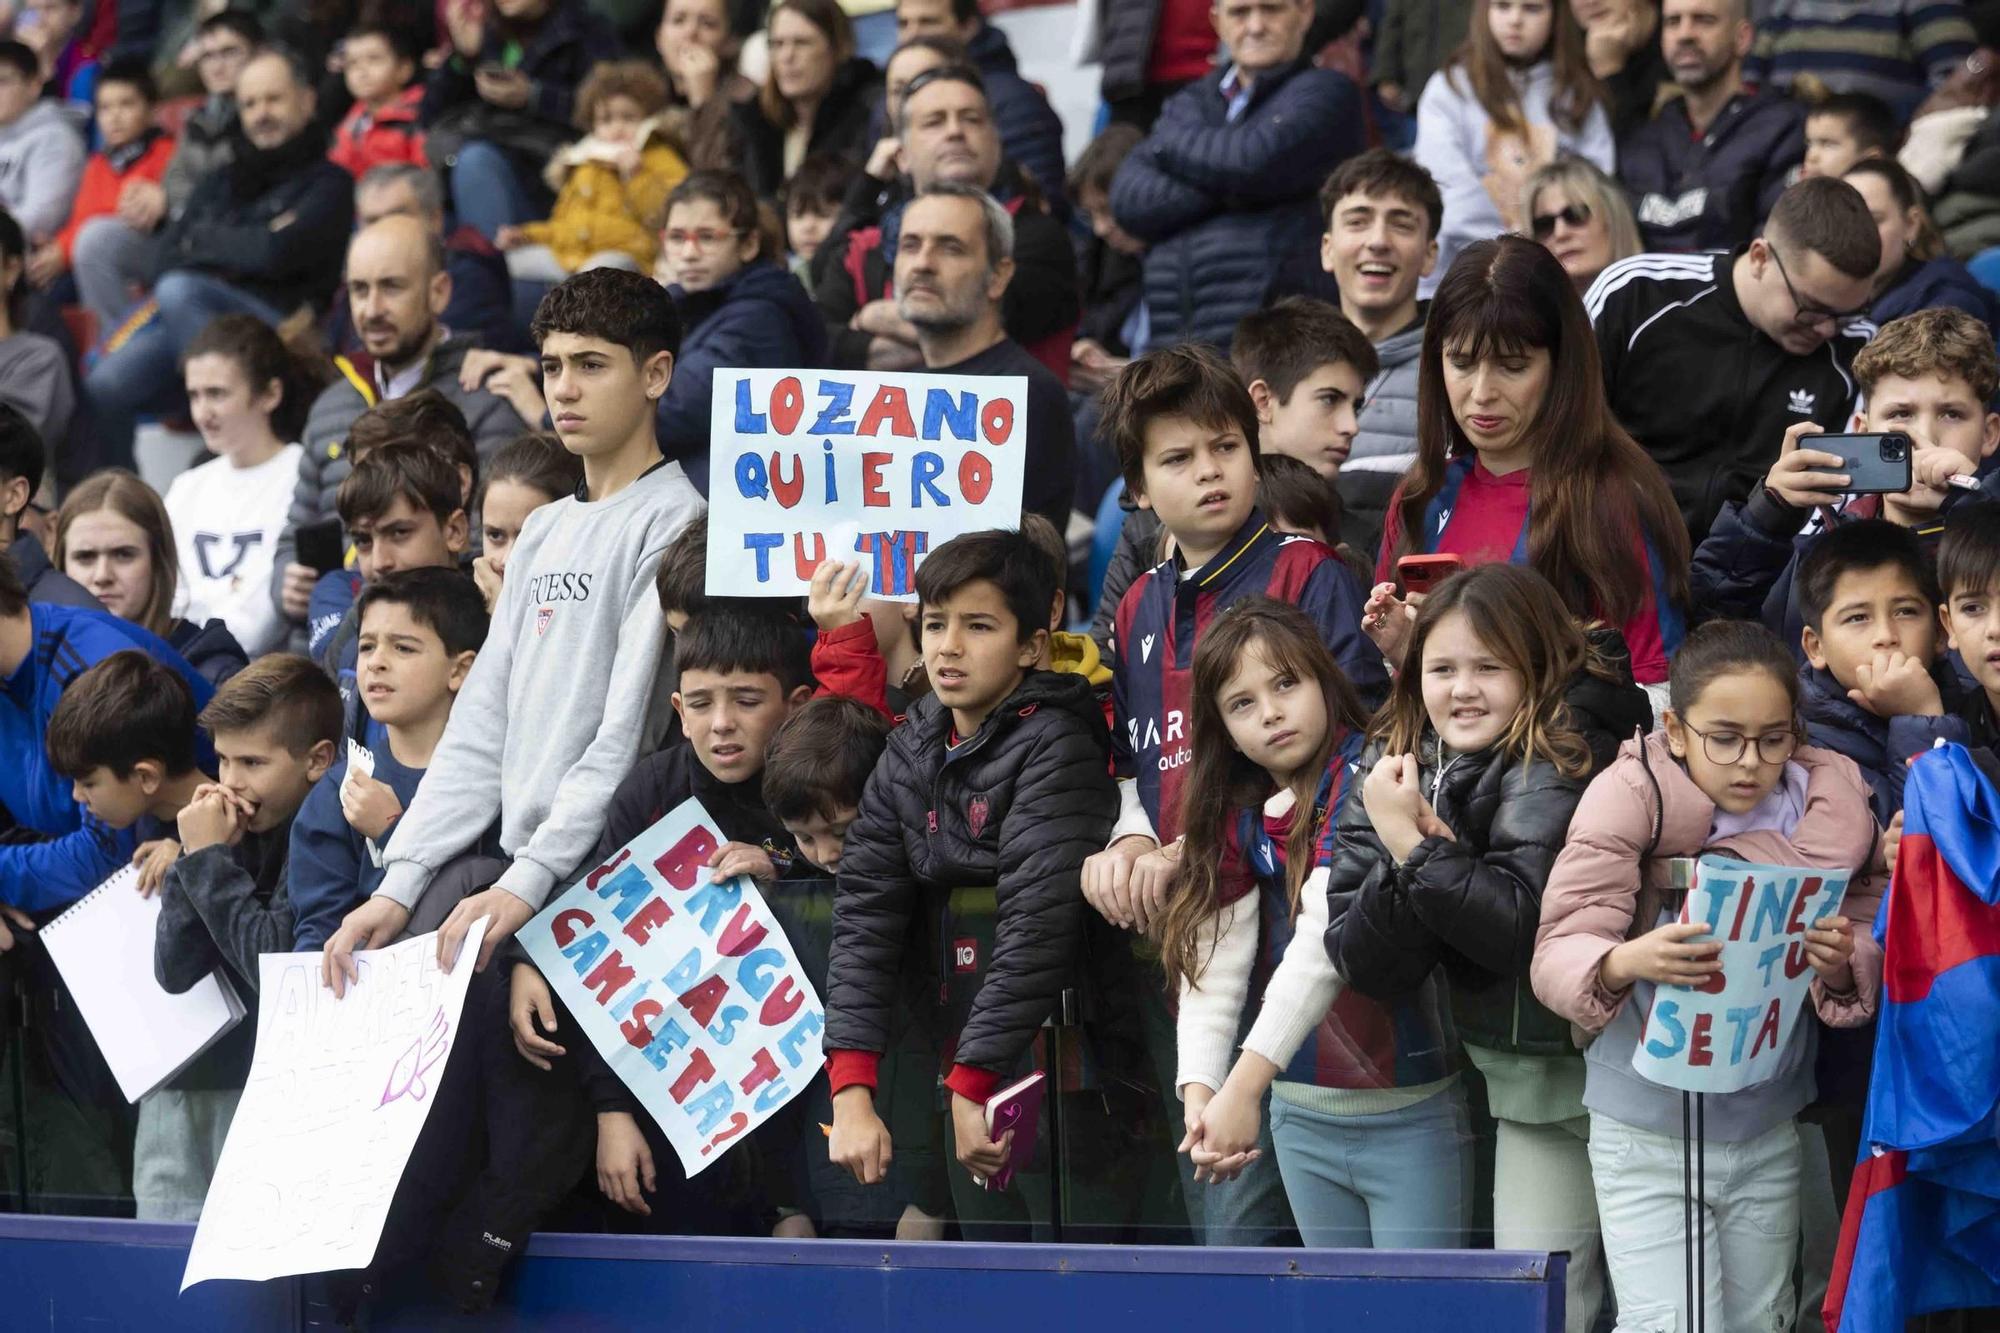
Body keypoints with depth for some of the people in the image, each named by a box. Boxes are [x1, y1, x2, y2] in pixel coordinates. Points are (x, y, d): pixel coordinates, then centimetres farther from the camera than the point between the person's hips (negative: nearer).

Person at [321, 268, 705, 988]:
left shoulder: (672, 522, -6)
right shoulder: (544, 533, 20)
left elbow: (628, 734, -15)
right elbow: (481, 727, 16)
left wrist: (528, 882, -22)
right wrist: (399, 886, 4)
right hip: (517, 870, 7)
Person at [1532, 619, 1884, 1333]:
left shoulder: (1833, 806, -3)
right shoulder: (1631, 797, -14)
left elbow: (1874, 948, 1)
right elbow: (1556, 955, -19)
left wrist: (1842, 966, -24)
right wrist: (1625, 964, -42)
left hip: (1767, 1134, 4)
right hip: (1649, 1134, -4)